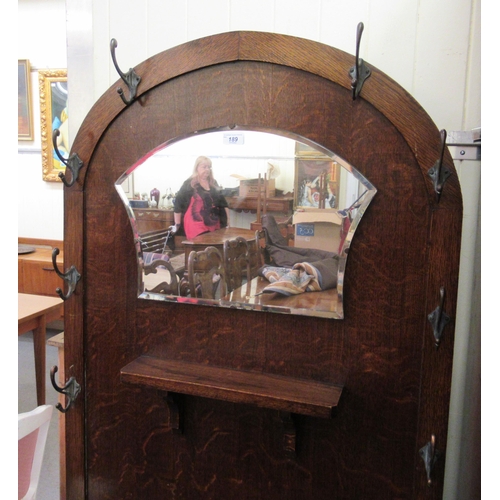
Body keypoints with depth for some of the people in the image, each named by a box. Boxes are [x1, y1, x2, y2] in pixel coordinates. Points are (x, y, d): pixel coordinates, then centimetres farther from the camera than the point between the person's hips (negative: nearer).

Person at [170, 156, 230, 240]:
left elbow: (222, 202, 19)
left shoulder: (213, 183, 14)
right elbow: (178, 203, -4)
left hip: (214, 226, 6)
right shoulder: (189, 184, -4)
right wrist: (177, 224, -4)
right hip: (196, 226, -6)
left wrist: (227, 220, 13)